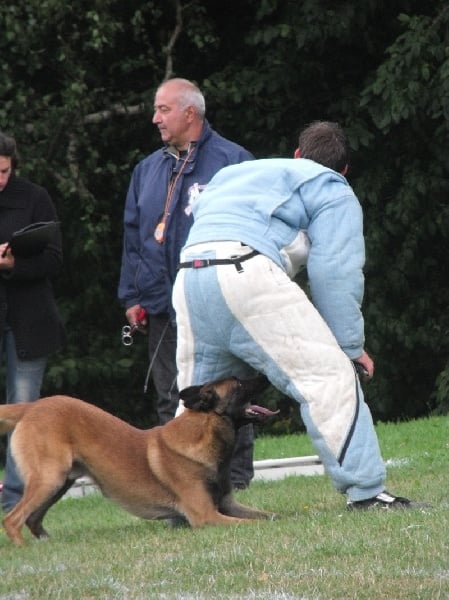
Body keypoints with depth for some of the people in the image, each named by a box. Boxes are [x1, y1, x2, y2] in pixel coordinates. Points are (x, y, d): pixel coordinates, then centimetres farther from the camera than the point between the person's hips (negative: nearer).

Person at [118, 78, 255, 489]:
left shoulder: (231, 161, -1)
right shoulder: (148, 170, 18)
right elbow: (134, 236, 20)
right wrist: (133, 296, 12)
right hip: (163, 306, 6)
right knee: (172, 401, 6)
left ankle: (235, 479, 2)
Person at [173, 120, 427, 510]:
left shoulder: (239, 173, 39)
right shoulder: (332, 191, 17)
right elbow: (334, 272, 4)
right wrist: (351, 345, 7)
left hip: (188, 278, 7)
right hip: (247, 272, -7)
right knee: (328, 376, -5)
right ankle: (365, 491, -12)